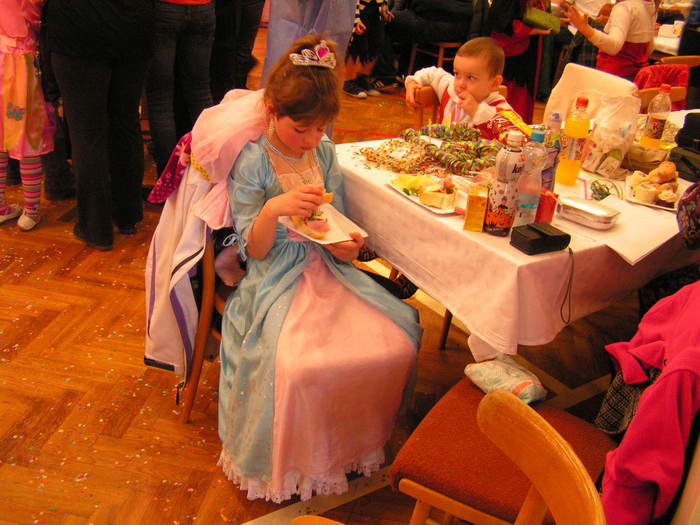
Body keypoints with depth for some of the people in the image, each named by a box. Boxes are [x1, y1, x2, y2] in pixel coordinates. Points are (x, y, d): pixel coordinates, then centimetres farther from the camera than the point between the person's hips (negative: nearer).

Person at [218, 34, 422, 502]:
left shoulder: (325, 153, 8)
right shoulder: (253, 163, -7)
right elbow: (256, 250, -7)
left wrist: (344, 246, -8)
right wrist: (273, 209, -28)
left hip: (328, 269, 5)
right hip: (278, 278, -5)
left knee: (399, 342, -14)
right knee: (295, 366, -31)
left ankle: (360, 441, 11)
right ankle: (290, 467, -1)